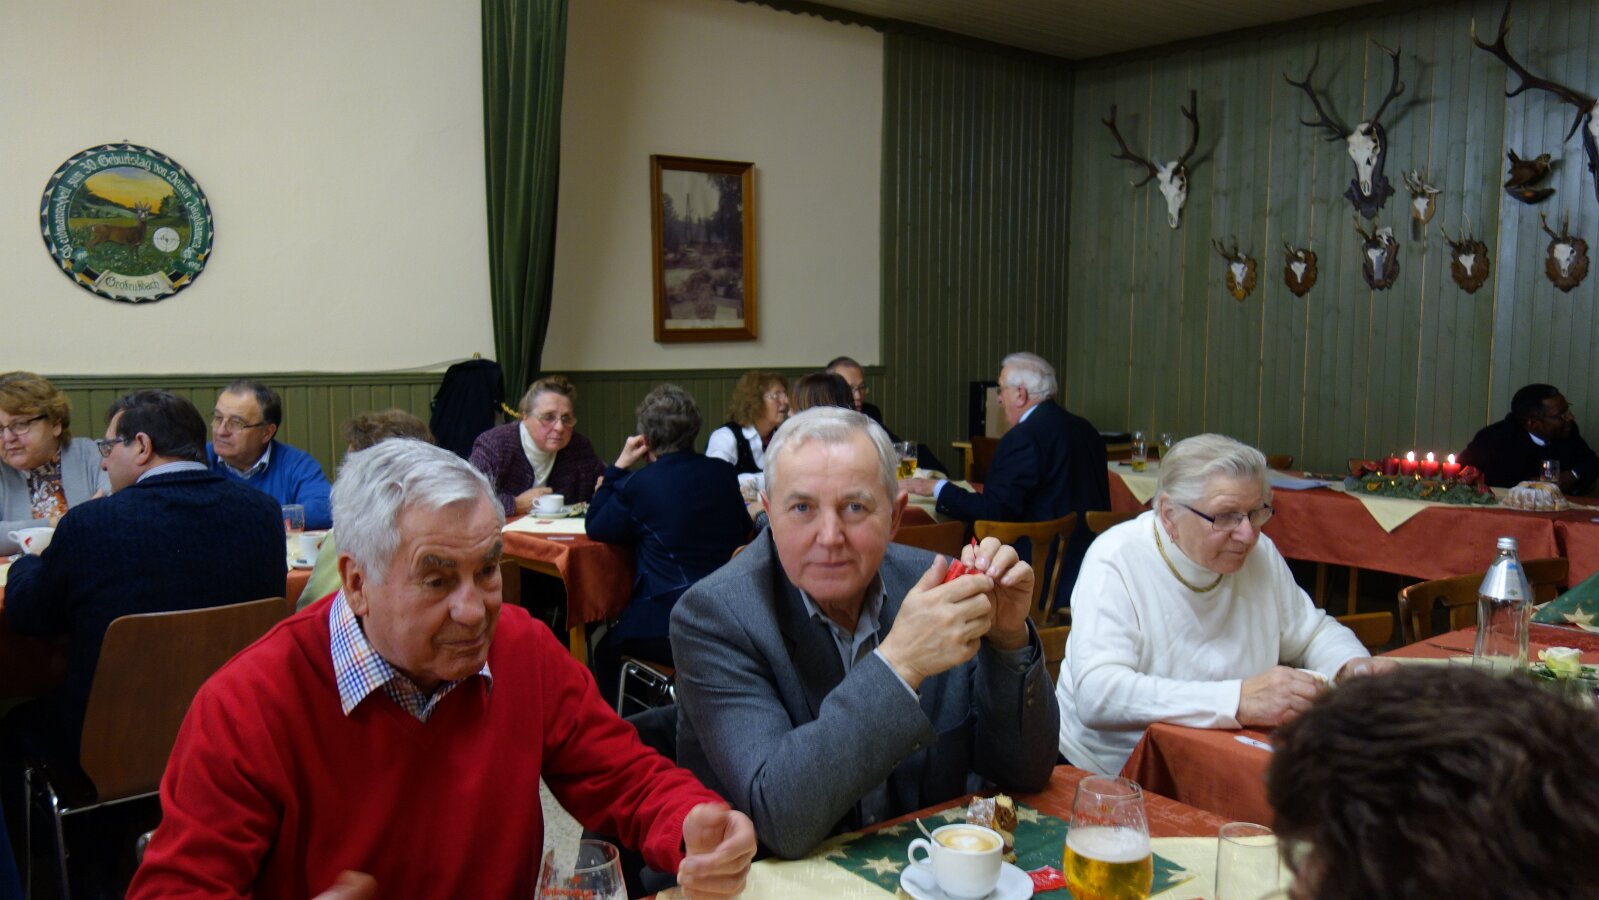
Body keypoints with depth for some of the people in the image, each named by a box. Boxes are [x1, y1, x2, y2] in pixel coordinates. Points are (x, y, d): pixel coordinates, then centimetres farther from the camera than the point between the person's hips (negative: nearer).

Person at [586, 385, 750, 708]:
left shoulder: (639, 485, -13)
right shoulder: (724, 474, 1)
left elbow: (595, 527, 2)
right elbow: (742, 527, 16)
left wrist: (620, 465, 4)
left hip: (668, 627, -6)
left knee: (605, 650, 24)